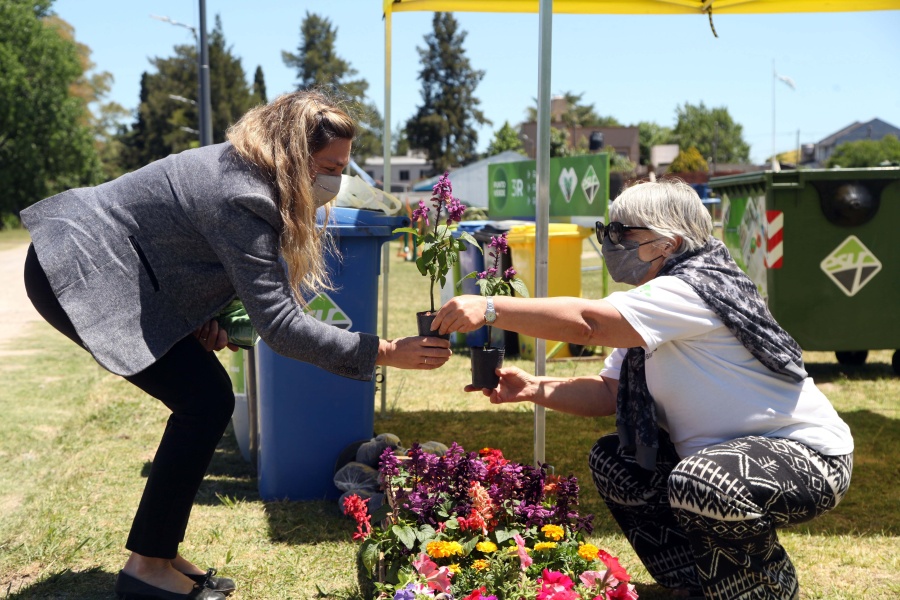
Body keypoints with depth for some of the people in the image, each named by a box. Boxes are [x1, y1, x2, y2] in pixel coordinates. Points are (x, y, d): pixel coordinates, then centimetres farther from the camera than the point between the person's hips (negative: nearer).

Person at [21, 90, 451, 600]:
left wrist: (204, 322, -4)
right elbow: (279, 323, -28)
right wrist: (385, 352, -26)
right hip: (76, 272, -10)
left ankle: (162, 554, 15)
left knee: (208, 399, 7)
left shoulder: (243, 171, 3)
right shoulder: (243, 198, -27)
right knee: (206, 401, -11)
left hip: (105, 265, 10)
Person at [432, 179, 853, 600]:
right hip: (730, 453, 10)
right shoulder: (653, 308, 8)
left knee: (697, 484, -36)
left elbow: (587, 322, -34)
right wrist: (534, 389, -8)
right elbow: (610, 392, 4)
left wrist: (491, 309, -33)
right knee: (612, 461, 8)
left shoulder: (692, 291, -23)